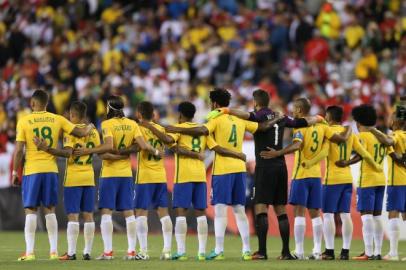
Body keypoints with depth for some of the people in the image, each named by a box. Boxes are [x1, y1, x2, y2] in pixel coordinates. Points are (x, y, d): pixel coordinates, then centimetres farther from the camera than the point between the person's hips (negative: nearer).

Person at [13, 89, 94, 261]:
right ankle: (53, 251, 7)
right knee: (50, 210, 9)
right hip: (51, 170, 3)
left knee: (30, 210, 1)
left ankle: (29, 252, -5)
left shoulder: (24, 121, -4)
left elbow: (19, 150, -8)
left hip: (32, 171, -3)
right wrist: (90, 127, 26)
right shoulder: (57, 120, 3)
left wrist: (15, 172, 0)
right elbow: (82, 133, 4)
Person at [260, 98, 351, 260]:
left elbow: (297, 145, -28)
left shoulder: (299, 127, -9)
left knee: (299, 212, -5)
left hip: (301, 175, -6)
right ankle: (317, 251, 6)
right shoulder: (321, 126, 7)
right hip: (316, 175, 6)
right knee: (315, 214, 10)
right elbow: (342, 138, 7)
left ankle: (299, 252, -10)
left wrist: (277, 153, -37)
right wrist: (349, 130, 29)